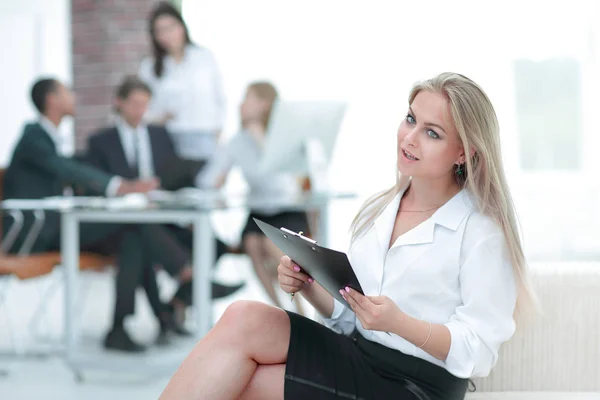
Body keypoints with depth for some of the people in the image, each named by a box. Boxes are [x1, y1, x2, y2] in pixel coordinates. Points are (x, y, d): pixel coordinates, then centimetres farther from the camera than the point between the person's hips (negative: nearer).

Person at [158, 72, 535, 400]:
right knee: (244, 318, -20)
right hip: (357, 357, 6)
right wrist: (310, 286, -6)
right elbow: (349, 316, 14)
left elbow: (479, 351, -12)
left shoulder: (481, 229, -8)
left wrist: (399, 323, -26)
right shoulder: (377, 209, 11)